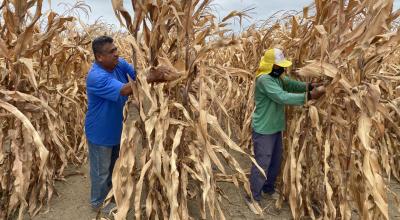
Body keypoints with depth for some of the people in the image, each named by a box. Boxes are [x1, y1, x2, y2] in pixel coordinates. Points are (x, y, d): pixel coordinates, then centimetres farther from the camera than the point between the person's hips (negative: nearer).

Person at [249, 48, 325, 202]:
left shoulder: (277, 76, 7)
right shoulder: (264, 79, -24)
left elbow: (292, 84, 1)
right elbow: (283, 97, -32)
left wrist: (310, 86, -18)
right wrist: (309, 96, -33)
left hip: (275, 128, 9)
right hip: (263, 130, -9)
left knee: (276, 161, 21)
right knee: (262, 164, 1)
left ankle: (268, 188, 41)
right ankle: (253, 197, 18)